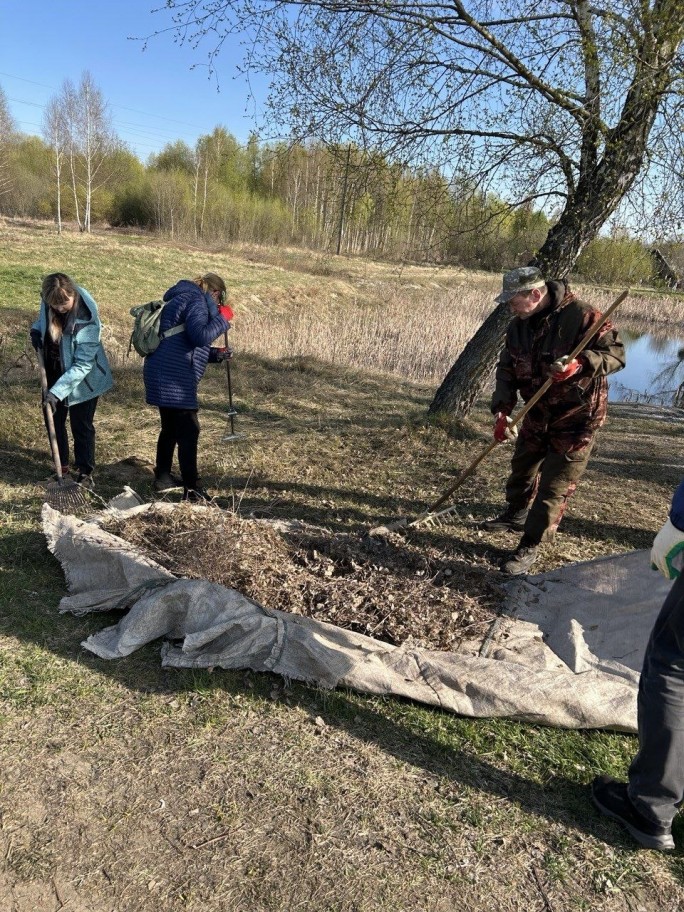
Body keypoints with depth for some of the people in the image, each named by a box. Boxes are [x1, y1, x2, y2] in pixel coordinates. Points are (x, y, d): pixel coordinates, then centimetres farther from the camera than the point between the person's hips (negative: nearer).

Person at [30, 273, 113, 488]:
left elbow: (83, 365, -30)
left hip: (82, 380, -6)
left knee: (81, 426, 3)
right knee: (54, 421, 15)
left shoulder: (87, 320, -31)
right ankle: (61, 465, 32)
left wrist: (57, 391, -34)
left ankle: (85, 472, 19)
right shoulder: (48, 301, -14)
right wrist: (36, 330, -9)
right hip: (53, 373, 6)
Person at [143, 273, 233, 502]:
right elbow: (200, 336, -23)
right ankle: (192, 488, -10)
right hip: (173, 377, -11)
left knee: (171, 427, 20)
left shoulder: (182, 298, 24)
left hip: (165, 373, 11)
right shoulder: (197, 300, -8)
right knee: (188, 430, -10)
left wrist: (215, 354, 22)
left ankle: (162, 476, 31)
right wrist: (223, 319, -10)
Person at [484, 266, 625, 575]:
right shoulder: (518, 325, -2)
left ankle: (530, 546, 9)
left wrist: (581, 363, -38)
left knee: (555, 486, -3)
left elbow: (615, 352, -19)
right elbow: (507, 369, 0)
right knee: (521, 468, 23)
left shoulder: (580, 315, -22)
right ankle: (516, 515, 48)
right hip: (538, 413, 7)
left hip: (576, 417, -6)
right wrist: (502, 410, -13)